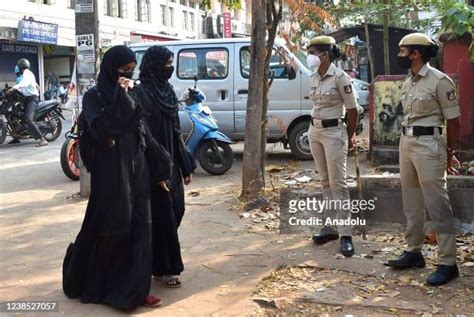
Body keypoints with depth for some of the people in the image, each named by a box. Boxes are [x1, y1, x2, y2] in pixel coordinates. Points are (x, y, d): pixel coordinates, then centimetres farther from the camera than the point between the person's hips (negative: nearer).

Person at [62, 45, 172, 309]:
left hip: (137, 171, 6)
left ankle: (135, 289, 11)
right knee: (108, 230, 3)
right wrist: (120, 97, -22)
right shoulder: (94, 97, -6)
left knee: (139, 229, 3)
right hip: (110, 174, -6)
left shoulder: (130, 96, 12)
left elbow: (145, 135, 13)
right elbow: (101, 129, -24)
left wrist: (159, 170, 10)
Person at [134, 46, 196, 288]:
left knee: (175, 210, 13)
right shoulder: (141, 93, -13)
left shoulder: (167, 91, 11)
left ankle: (163, 263, 27)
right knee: (162, 215, 0)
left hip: (171, 164, 8)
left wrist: (186, 165, 12)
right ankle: (165, 268, 13)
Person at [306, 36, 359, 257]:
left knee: (338, 183, -6)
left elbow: (352, 110, -8)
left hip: (333, 133, -7)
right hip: (315, 131, 7)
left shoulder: (340, 77, -13)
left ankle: (345, 234, -2)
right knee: (325, 182, 11)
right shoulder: (315, 77, 8)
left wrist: (349, 137, 2)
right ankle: (329, 227, 18)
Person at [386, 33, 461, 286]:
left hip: (428, 144, -8)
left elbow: (453, 120, -8)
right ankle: (413, 252, 26)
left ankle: (447, 263, 0)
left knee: (437, 204, -6)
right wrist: (407, 142, 11)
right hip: (406, 143, 9)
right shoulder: (408, 82, 12)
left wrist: (449, 153, -3)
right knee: (411, 203, 15)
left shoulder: (439, 81, -11)